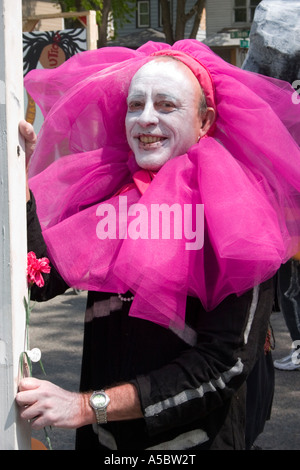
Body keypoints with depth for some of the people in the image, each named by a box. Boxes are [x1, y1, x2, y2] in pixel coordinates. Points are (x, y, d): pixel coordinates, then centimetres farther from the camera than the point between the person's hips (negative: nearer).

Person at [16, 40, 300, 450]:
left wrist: (89, 405, -23)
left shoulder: (234, 215, -15)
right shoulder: (108, 190, -2)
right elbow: (42, 281, -8)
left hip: (195, 439, -4)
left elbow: (227, 362, -20)